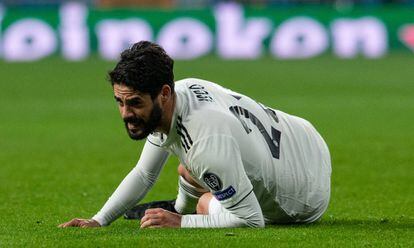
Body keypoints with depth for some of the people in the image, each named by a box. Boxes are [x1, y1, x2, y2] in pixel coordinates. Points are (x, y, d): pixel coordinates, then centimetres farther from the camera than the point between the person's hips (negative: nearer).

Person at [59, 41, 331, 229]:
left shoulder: (207, 141, -41)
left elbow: (251, 221, -33)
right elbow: (143, 174, 2)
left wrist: (180, 223, -28)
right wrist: (97, 221, -7)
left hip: (306, 197, -8)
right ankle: (181, 207, 50)